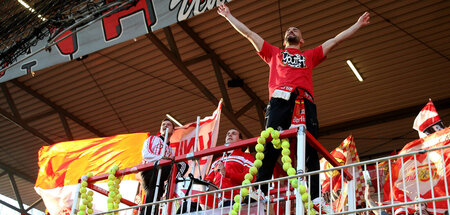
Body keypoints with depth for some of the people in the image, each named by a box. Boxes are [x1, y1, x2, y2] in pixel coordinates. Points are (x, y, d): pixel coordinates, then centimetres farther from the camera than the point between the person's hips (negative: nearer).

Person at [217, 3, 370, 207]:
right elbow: (248, 33, 36)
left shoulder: (310, 56, 35)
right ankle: (259, 193, -21)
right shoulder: (274, 53, 33)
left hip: (305, 102, 1)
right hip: (279, 99, -1)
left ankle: (315, 198, -18)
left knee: (309, 151, -11)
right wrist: (228, 16, 40)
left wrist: (358, 24, 41)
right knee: (269, 146, -16)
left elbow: (336, 39, 38)